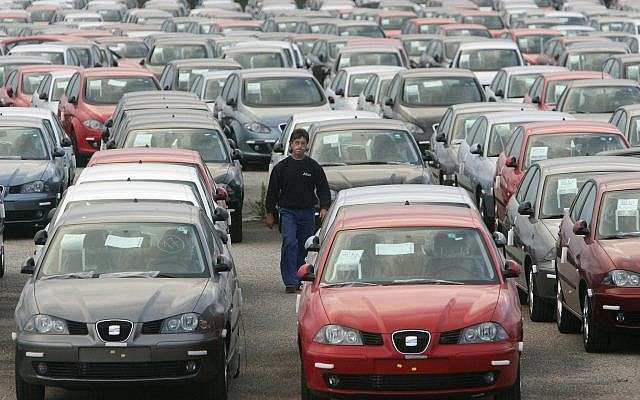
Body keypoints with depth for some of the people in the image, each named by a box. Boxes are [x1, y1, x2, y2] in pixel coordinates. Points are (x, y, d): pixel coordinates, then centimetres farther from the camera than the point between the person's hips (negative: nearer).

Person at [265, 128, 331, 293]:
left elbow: (323, 189, 7)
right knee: (289, 243, -17)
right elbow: (272, 191, 8)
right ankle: (290, 282, -20)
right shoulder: (281, 167, 2)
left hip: (307, 212, 2)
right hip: (287, 211, -2)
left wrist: (324, 207, -9)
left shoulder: (314, 167, 4)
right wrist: (270, 213, 6)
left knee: (303, 247, 8)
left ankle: (298, 278, 23)